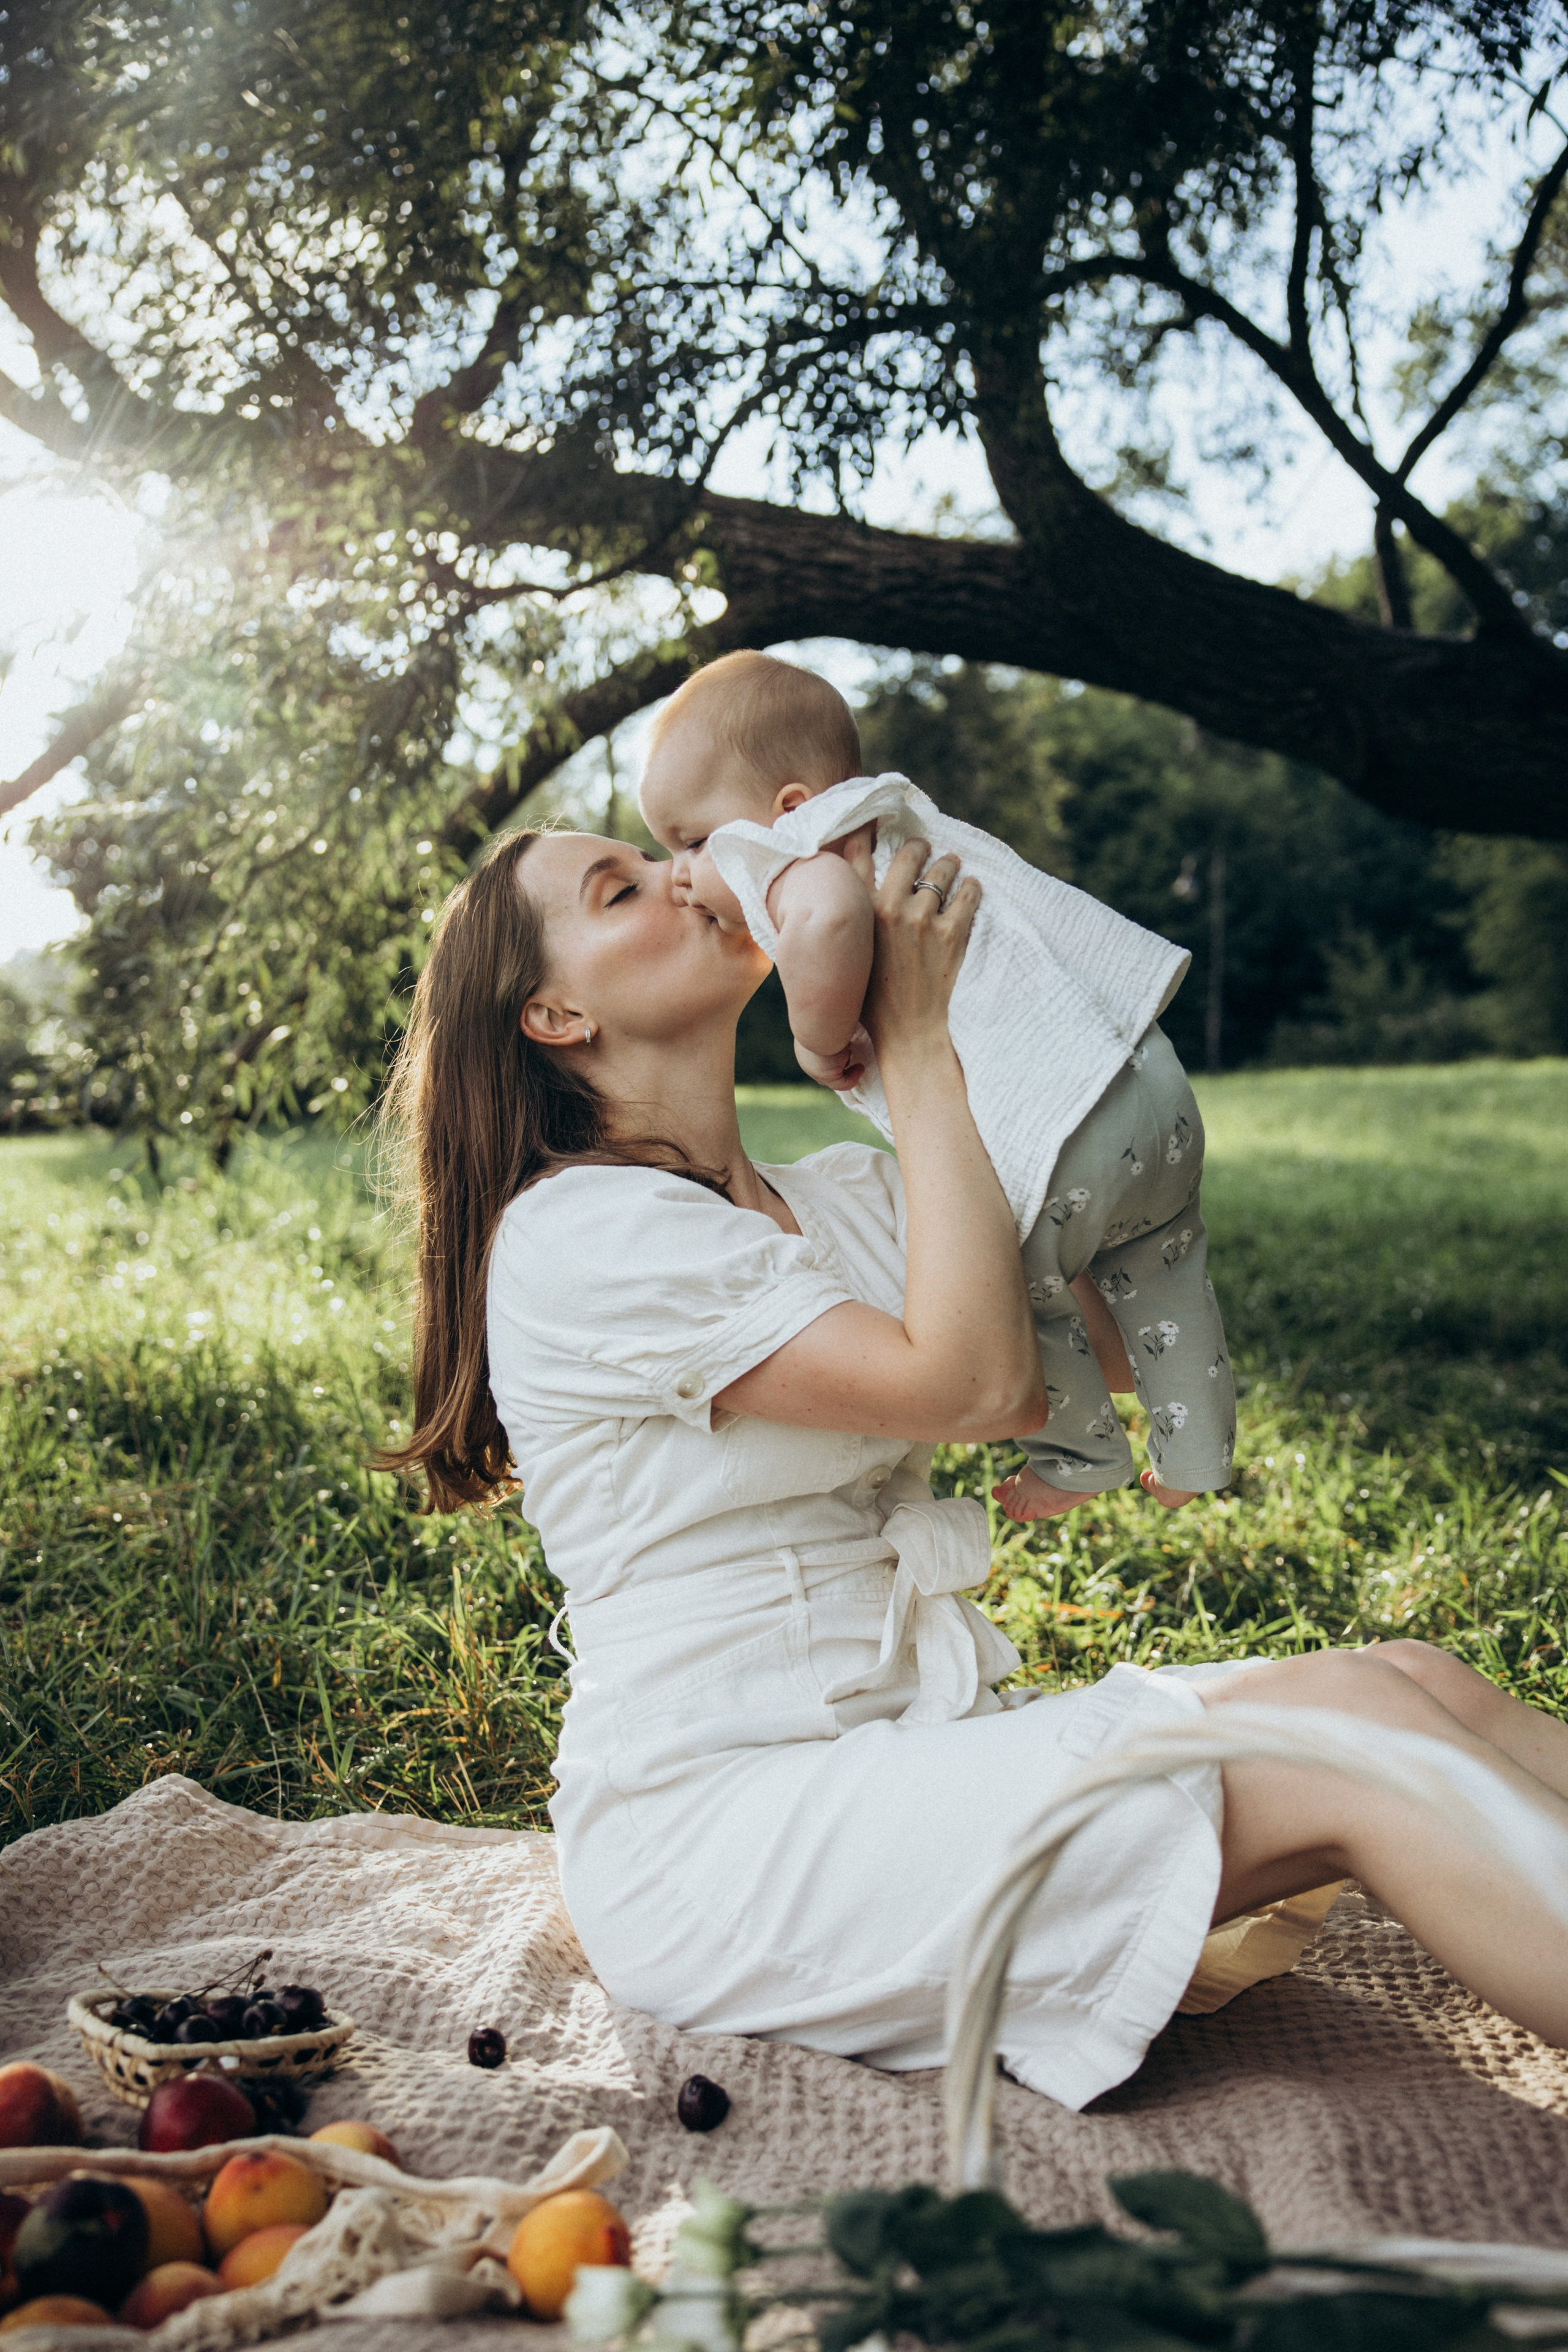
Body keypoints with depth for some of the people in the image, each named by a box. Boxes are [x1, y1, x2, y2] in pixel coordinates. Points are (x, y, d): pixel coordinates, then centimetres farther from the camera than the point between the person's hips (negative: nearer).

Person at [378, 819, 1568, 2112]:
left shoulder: (845, 1193, 15)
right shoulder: (577, 1232, -12)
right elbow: (972, 1381, -20)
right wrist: (919, 1041, -12)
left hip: (911, 1750, 8)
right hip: (718, 1842, -8)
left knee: (1415, 1679, -10)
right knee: (1352, 1726, -21)